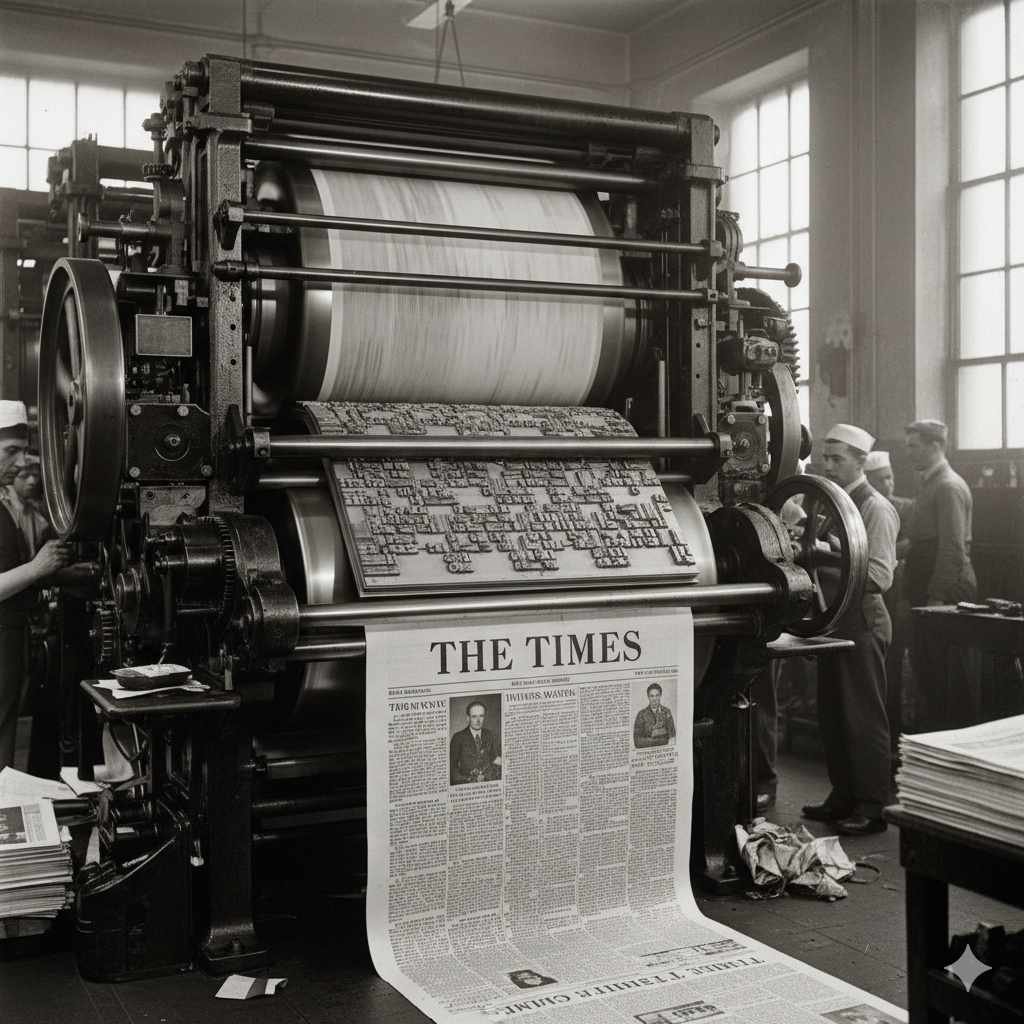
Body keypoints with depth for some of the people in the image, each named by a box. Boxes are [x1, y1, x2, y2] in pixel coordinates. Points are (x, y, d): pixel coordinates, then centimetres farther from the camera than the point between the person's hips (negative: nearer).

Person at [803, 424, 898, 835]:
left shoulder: (876, 508, -11)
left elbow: (880, 576, -19)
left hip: (862, 620, -8)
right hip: (834, 617, 8)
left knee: (865, 717, -1)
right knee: (832, 714, 15)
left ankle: (872, 808, 8)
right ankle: (844, 797, 27)